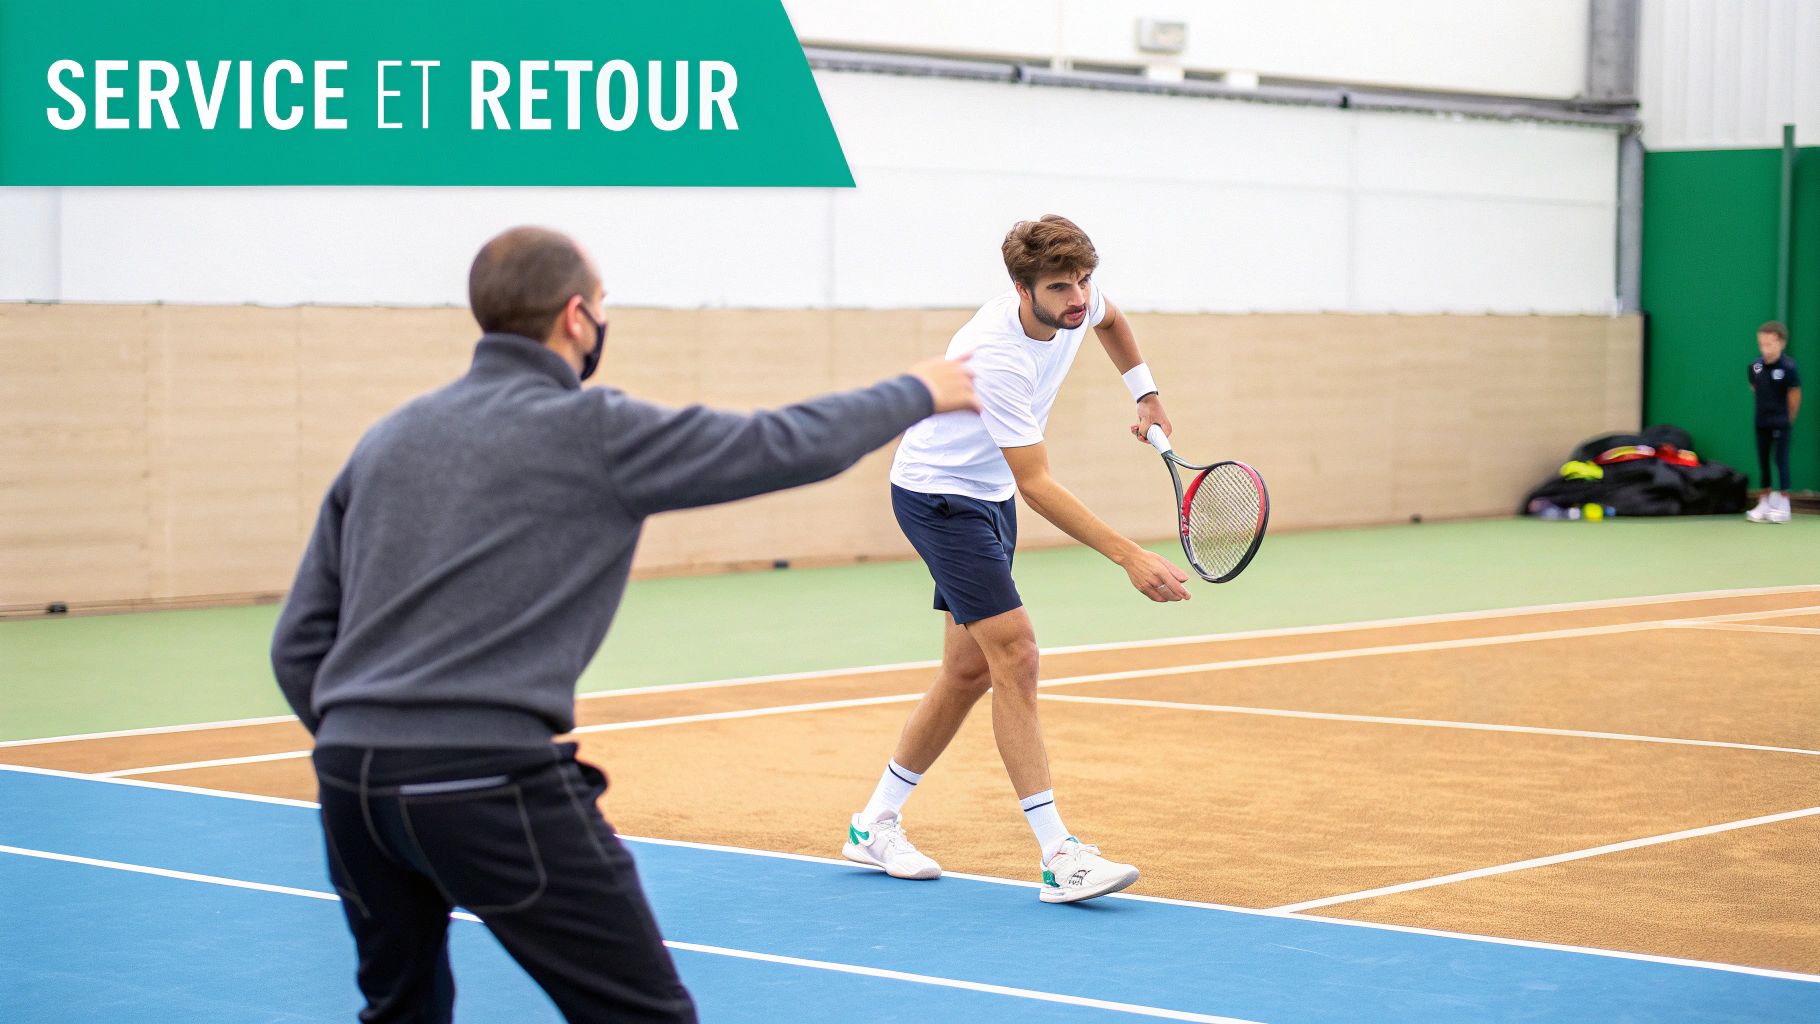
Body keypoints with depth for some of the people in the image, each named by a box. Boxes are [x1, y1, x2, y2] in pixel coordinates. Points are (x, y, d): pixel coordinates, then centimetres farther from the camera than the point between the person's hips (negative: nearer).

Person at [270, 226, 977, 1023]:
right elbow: (791, 445, 6)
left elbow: (299, 644, 16)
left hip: (351, 778, 7)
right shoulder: (594, 430, 0)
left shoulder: (385, 440, 17)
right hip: (493, 781, -7)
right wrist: (919, 392, 23)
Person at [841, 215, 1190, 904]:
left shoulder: (1076, 303, -10)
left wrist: (1145, 395, 15)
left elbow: (1109, 320, 19)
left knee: (969, 671, 12)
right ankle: (1059, 858, -18)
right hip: (936, 493, -9)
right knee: (1015, 655, -17)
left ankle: (876, 824, 25)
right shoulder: (996, 359, -34)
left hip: (986, 495, 9)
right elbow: (1037, 487, -33)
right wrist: (1130, 557, -38)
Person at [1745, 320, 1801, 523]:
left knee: (1781, 460, -5)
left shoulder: (1788, 368, -16)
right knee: (1763, 461, 10)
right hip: (1762, 422, 5)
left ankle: (1783, 506, 0)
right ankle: (1764, 504, 18)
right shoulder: (1755, 366, -2)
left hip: (1781, 423, -5)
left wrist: (1788, 418, 1)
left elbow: (1794, 395, -7)